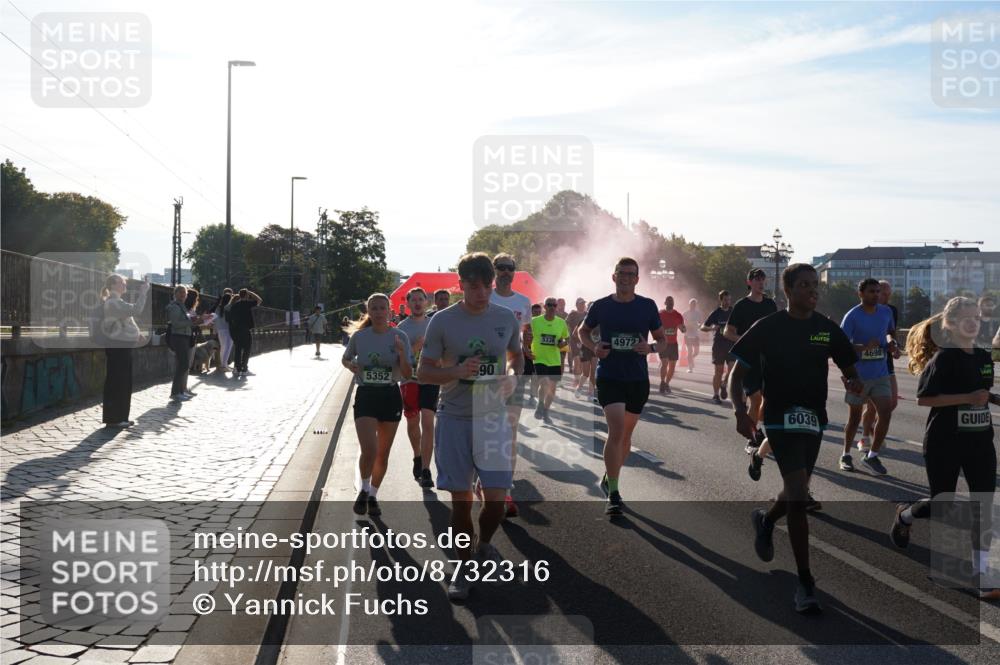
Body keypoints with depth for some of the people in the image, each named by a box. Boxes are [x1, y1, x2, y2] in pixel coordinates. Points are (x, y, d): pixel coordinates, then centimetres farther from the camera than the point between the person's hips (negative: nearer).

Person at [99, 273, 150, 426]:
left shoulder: (116, 302, 18)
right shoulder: (113, 303, -16)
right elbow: (136, 309, -28)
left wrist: (137, 335, 13)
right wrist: (143, 292, -21)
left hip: (122, 346, 11)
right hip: (117, 347, -11)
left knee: (123, 382, 12)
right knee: (117, 382, -6)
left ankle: (120, 417, 18)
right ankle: (113, 418, -2)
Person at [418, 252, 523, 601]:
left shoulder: (506, 318, 1)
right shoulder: (442, 321, -6)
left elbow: (517, 356, 18)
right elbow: (423, 372, -2)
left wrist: (513, 376, -4)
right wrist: (457, 372, -21)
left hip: (493, 416, 1)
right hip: (454, 418, -1)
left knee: (496, 496, -3)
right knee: (461, 497, 4)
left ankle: (484, 543, 29)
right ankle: (465, 565, 22)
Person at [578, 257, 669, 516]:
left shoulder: (647, 306, 2)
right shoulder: (601, 306, -1)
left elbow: (663, 341, 9)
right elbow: (583, 331, 15)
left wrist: (651, 348, -14)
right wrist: (594, 347, -6)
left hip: (638, 379, 3)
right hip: (609, 376, -3)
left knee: (625, 435, 13)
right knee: (616, 431, -17)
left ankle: (609, 478, 37)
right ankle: (613, 495, -14)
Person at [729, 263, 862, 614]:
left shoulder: (827, 329, 4)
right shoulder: (768, 327, -7)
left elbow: (849, 368, 12)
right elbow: (737, 374, -2)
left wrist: (853, 383, -13)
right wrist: (741, 412, -17)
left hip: (814, 420, 5)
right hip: (780, 418, -5)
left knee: (796, 492, 17)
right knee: (798, 496, -15)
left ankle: (765, 521, 52)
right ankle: (805, 583, -8)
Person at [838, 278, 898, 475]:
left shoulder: (886, 312, 5)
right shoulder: (852, 316, -11)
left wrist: (892, 343, 4)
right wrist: (865, 347, -28)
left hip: (881, 374, 4)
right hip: (858, 375, -4)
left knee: (886, 413, -8)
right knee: (854, 417, 7)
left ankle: (872, 456, 6)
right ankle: (846, 455, 25)